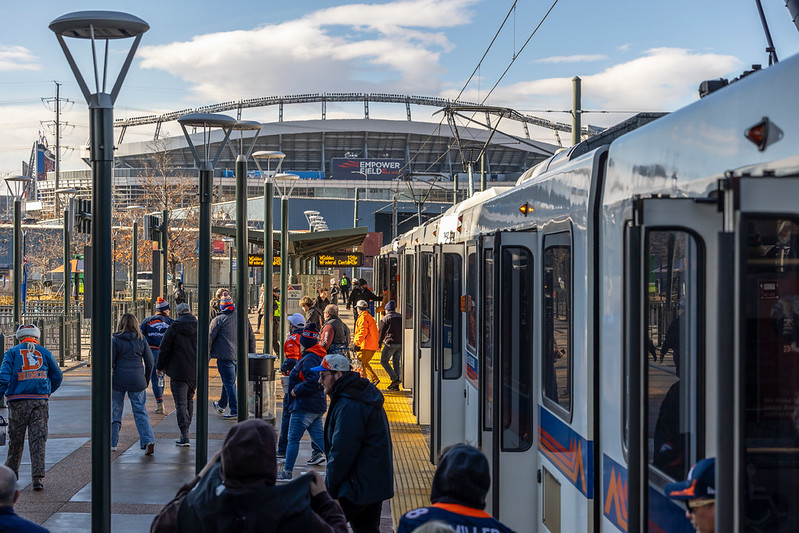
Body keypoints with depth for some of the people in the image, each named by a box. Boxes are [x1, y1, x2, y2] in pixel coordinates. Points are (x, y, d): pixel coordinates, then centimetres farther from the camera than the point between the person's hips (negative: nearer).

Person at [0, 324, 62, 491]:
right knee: (38, 439, -1)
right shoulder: (44, 352, 10)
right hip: (40, 401, 1)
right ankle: (38, 477, -8)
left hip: (18, 401, -1)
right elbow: (57, 376, 14)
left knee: (15, 439, 13)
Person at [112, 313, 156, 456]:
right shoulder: (141, 340, 2)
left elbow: (110, 362, -6)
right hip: (137, 381, 2)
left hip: (118, 380, -2)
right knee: (140, 412, 5)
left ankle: (112, 443, 19)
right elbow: (150, 362, 5)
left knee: (115, 410, 12)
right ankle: (148, 440, -11)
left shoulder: (115, 340, -5)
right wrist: (146, 380, 17)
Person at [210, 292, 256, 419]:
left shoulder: (218, 320, -9)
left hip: (225, 356, -6)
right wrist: (252, 355, 16)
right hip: (241, 356, 6)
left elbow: (210, 338, -6)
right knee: (229, 381, 20)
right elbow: (251, 338, 9)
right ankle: (222, 405, 35)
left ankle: (235, 411, -2)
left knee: (229, 383, -1)